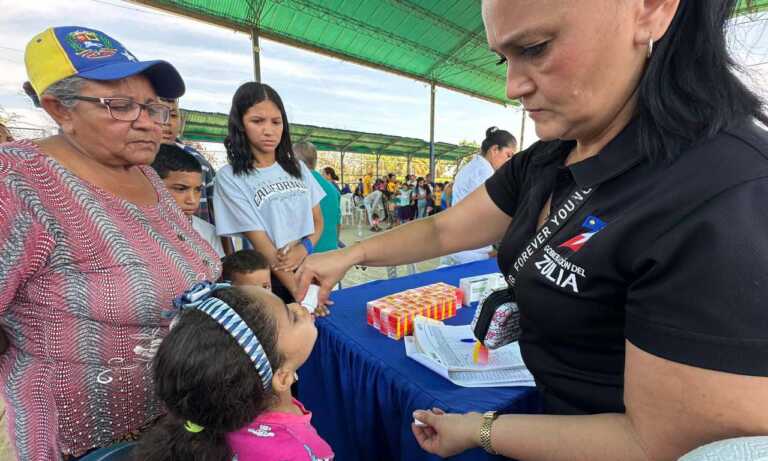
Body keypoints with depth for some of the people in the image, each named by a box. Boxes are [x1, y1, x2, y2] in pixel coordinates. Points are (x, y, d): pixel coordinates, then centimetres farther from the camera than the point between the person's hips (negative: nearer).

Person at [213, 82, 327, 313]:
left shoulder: (298, 168, 5)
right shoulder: (229, 177, -10)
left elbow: (317, 221, 7)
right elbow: (261, 244, -16)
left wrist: (303, 249, -14)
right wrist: (299, 292, -21)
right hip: (271, 284, -4)